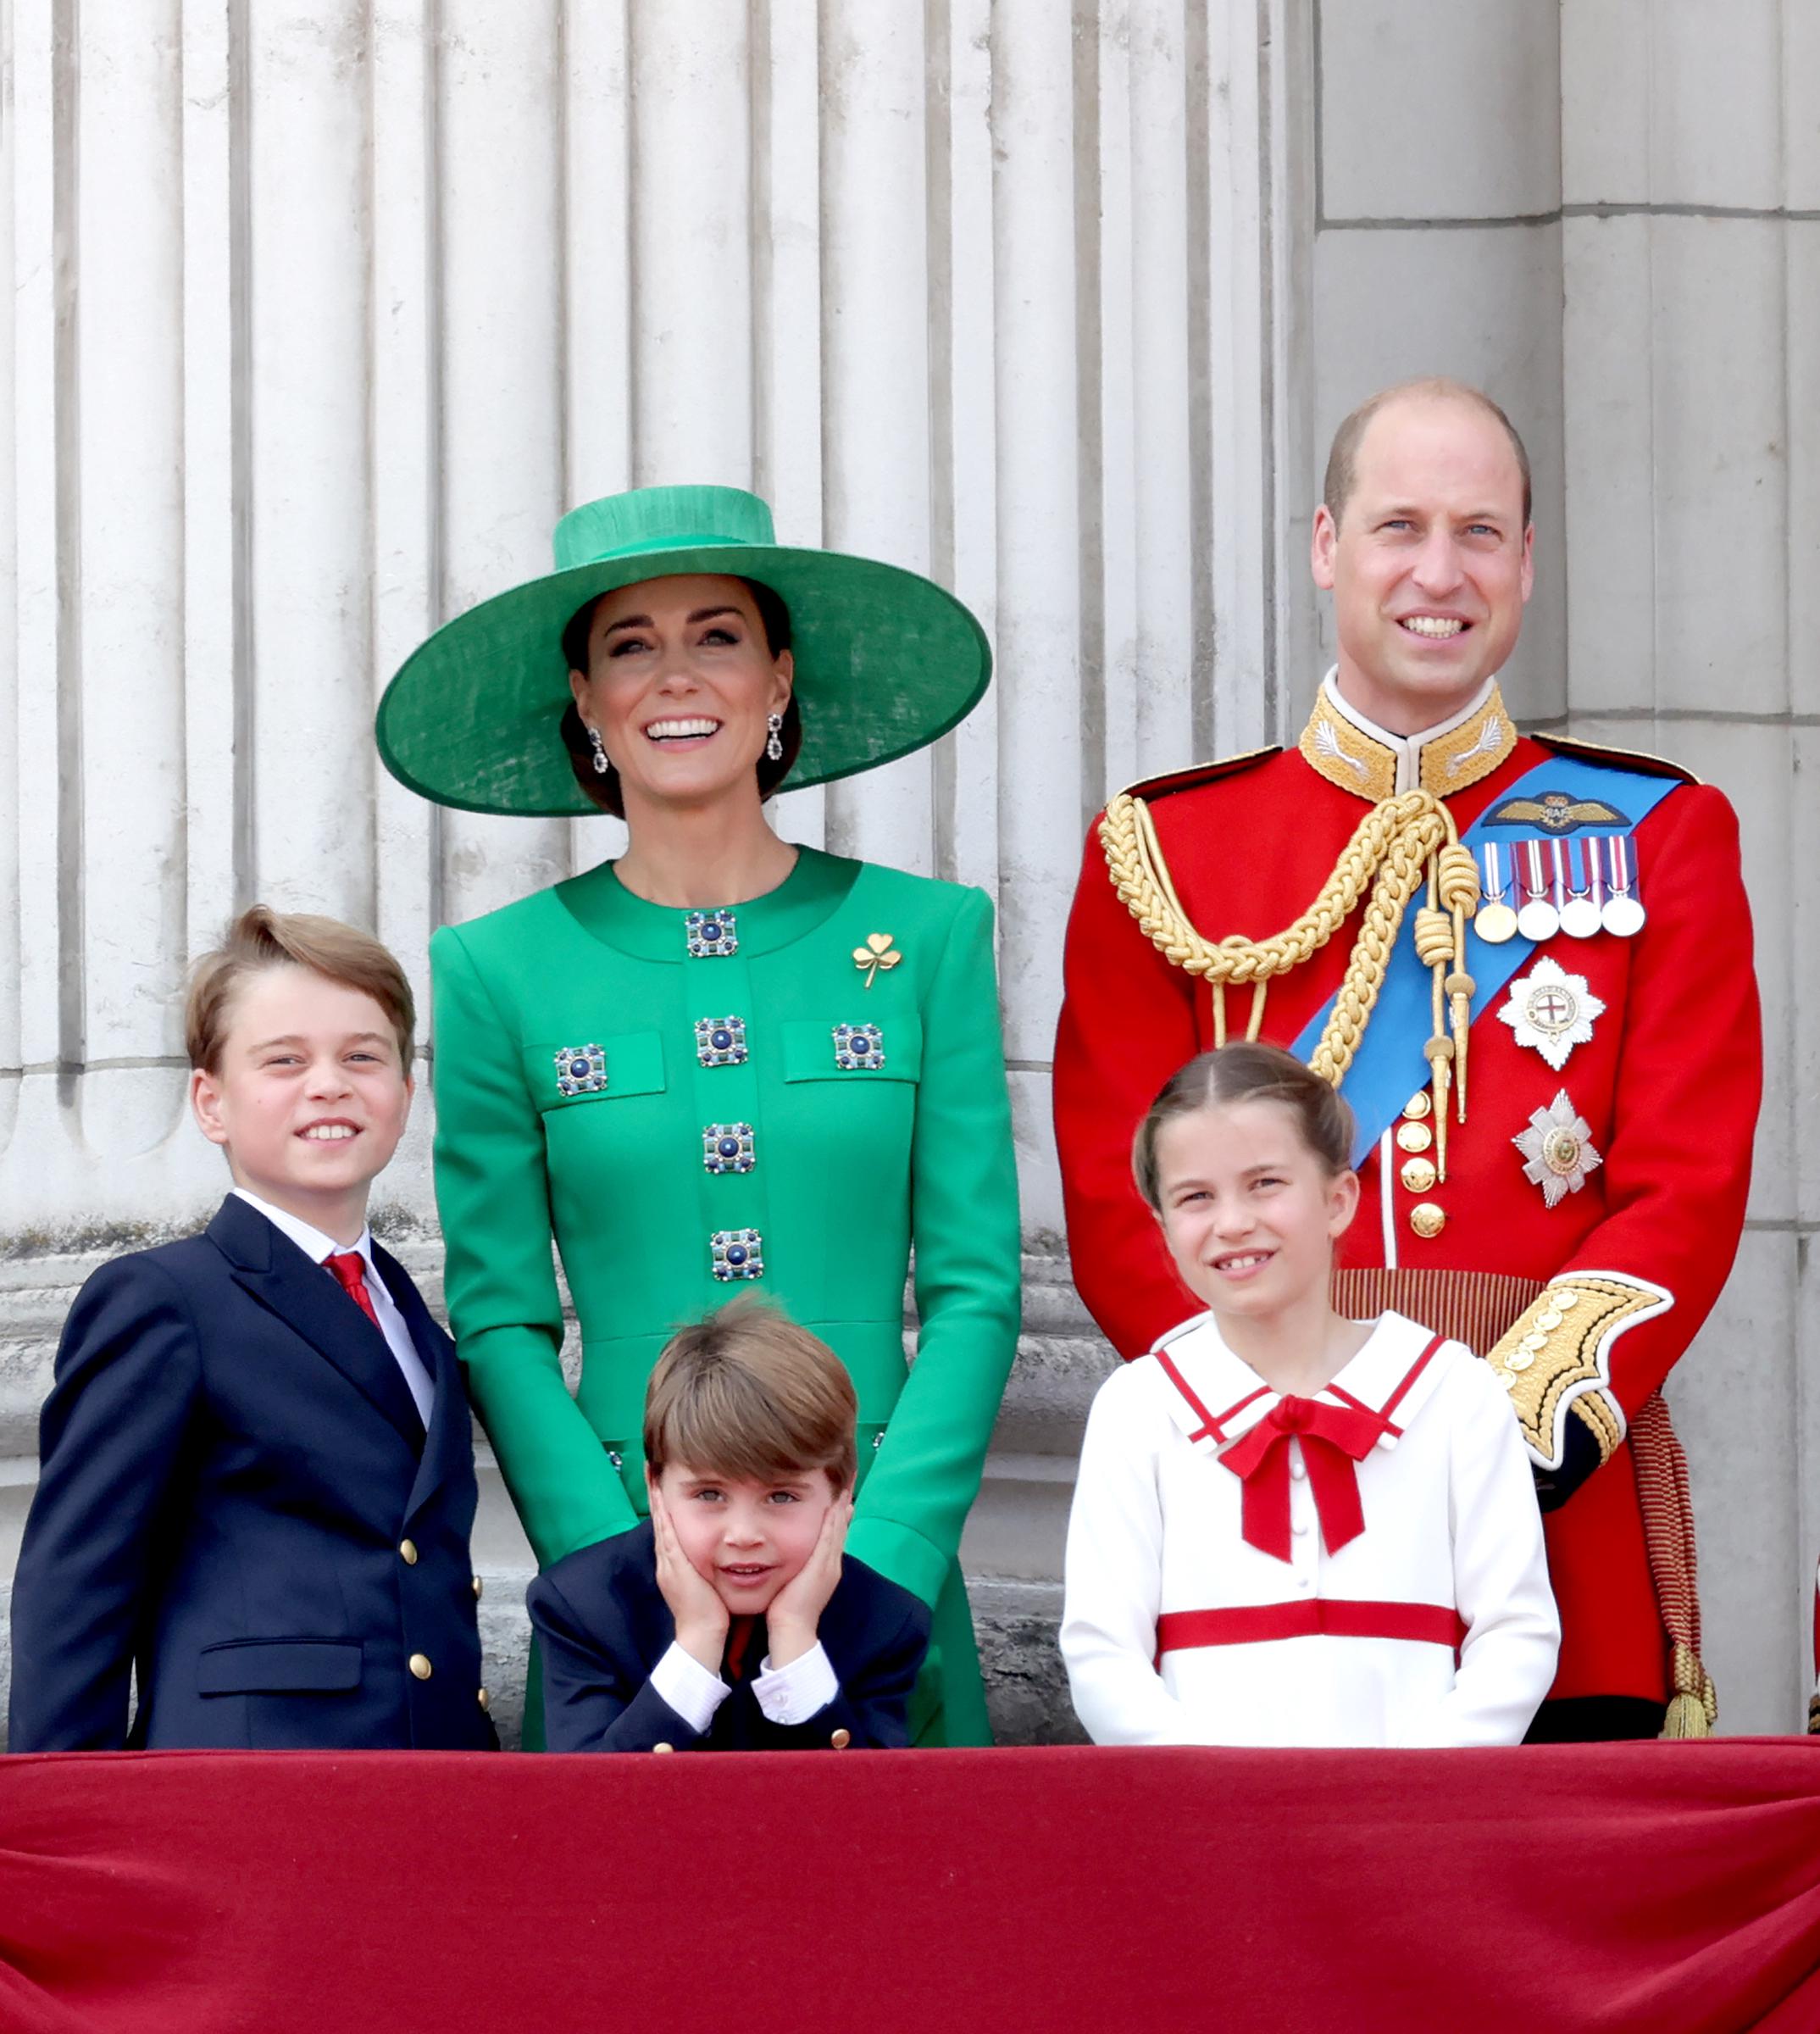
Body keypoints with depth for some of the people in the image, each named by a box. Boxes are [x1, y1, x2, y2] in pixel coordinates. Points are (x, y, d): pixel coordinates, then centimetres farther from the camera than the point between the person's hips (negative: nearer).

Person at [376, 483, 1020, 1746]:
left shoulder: (927, 935, 4)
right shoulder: (501, 972, 3)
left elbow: (976, 1289, 1)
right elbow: (501, 1325, 1)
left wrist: (874, 1570, -11)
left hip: (887, 1558, 0)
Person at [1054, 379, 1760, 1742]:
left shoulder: (1655, 837, 9)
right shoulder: (1164, 850, 9)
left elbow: (1689, 1192, 1)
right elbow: (1121, 1211, 4)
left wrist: (1502, 1448, -13)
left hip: (1562, 1514, 0)